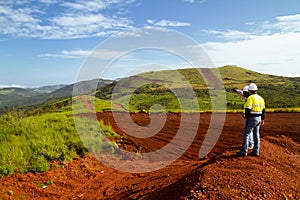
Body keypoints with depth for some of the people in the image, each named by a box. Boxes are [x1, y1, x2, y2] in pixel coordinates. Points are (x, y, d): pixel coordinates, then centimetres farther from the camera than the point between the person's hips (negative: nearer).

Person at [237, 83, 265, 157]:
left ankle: (243, 151, 2)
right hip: (258, 118, 7)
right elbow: (263, 110, 15)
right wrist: (262, 119, 21)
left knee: (246, 134, -1)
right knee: (256, 135, 11)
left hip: (251, 118, -7)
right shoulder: (261, 98, 10)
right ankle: (255, 151, 15)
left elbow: (247, 109, -21)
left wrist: (246, 117, -5)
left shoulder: (250, 98, -14)